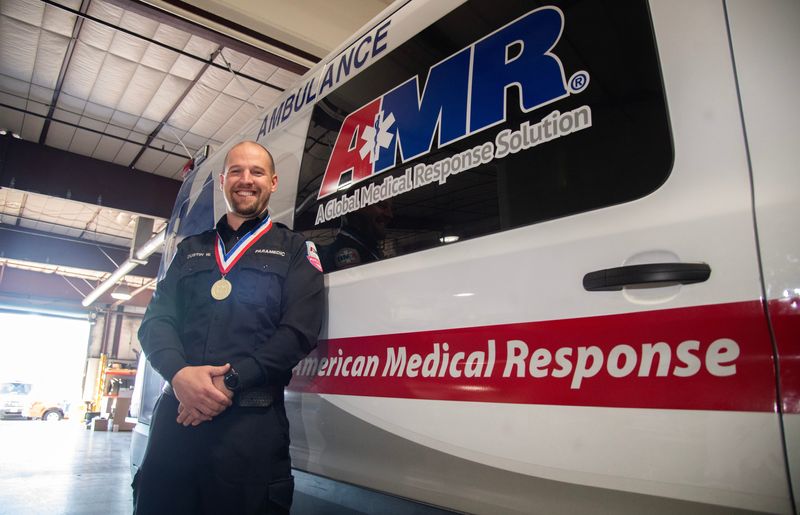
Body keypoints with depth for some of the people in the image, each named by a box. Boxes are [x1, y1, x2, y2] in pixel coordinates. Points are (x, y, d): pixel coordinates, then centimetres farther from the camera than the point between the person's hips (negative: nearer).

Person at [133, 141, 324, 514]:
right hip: (176, 412, 4)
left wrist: (230, 381, -16)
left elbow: (299, 330, -5)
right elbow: (156, 319, 9)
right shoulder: (191, 249, 19)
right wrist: (179, 373, -13)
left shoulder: (294, 249, 7)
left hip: (251, 417, -3)